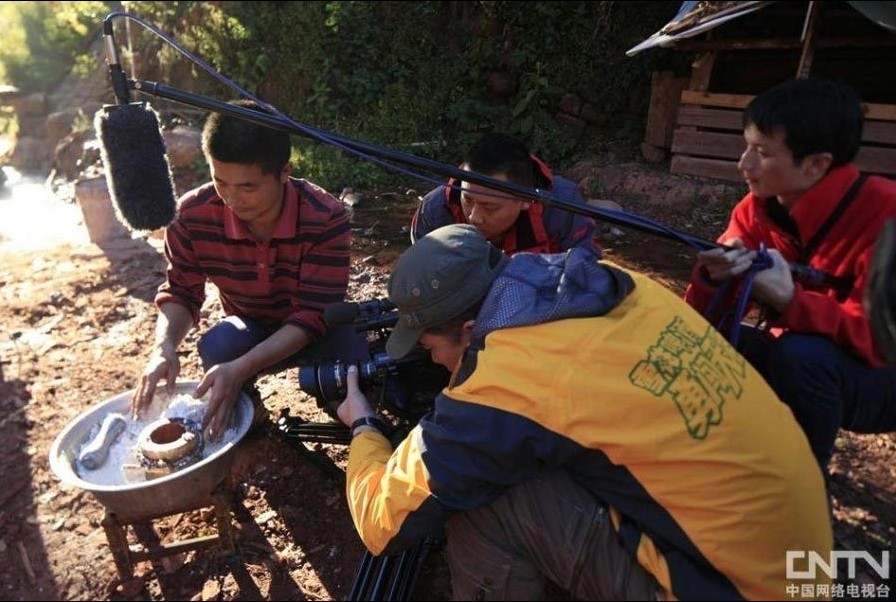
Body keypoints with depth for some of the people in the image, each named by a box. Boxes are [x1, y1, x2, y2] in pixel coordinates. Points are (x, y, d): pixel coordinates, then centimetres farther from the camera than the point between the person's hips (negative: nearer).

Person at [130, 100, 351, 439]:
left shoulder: (325, 219, -30)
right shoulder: (193, 215, -20)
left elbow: (313, 314, -30)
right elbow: (181, 291, -7)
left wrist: (241, 368, -42)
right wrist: (164, 346, -29)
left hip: (314, 333, -2)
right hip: (250, 329, 2)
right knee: (218, 347, -32)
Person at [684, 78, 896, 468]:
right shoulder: (755, 211, -8)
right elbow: (702, 320, -10)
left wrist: (790, 300, -41)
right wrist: (714, 277, -33)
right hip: (797, 361, 5)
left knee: (801, 353, -35)